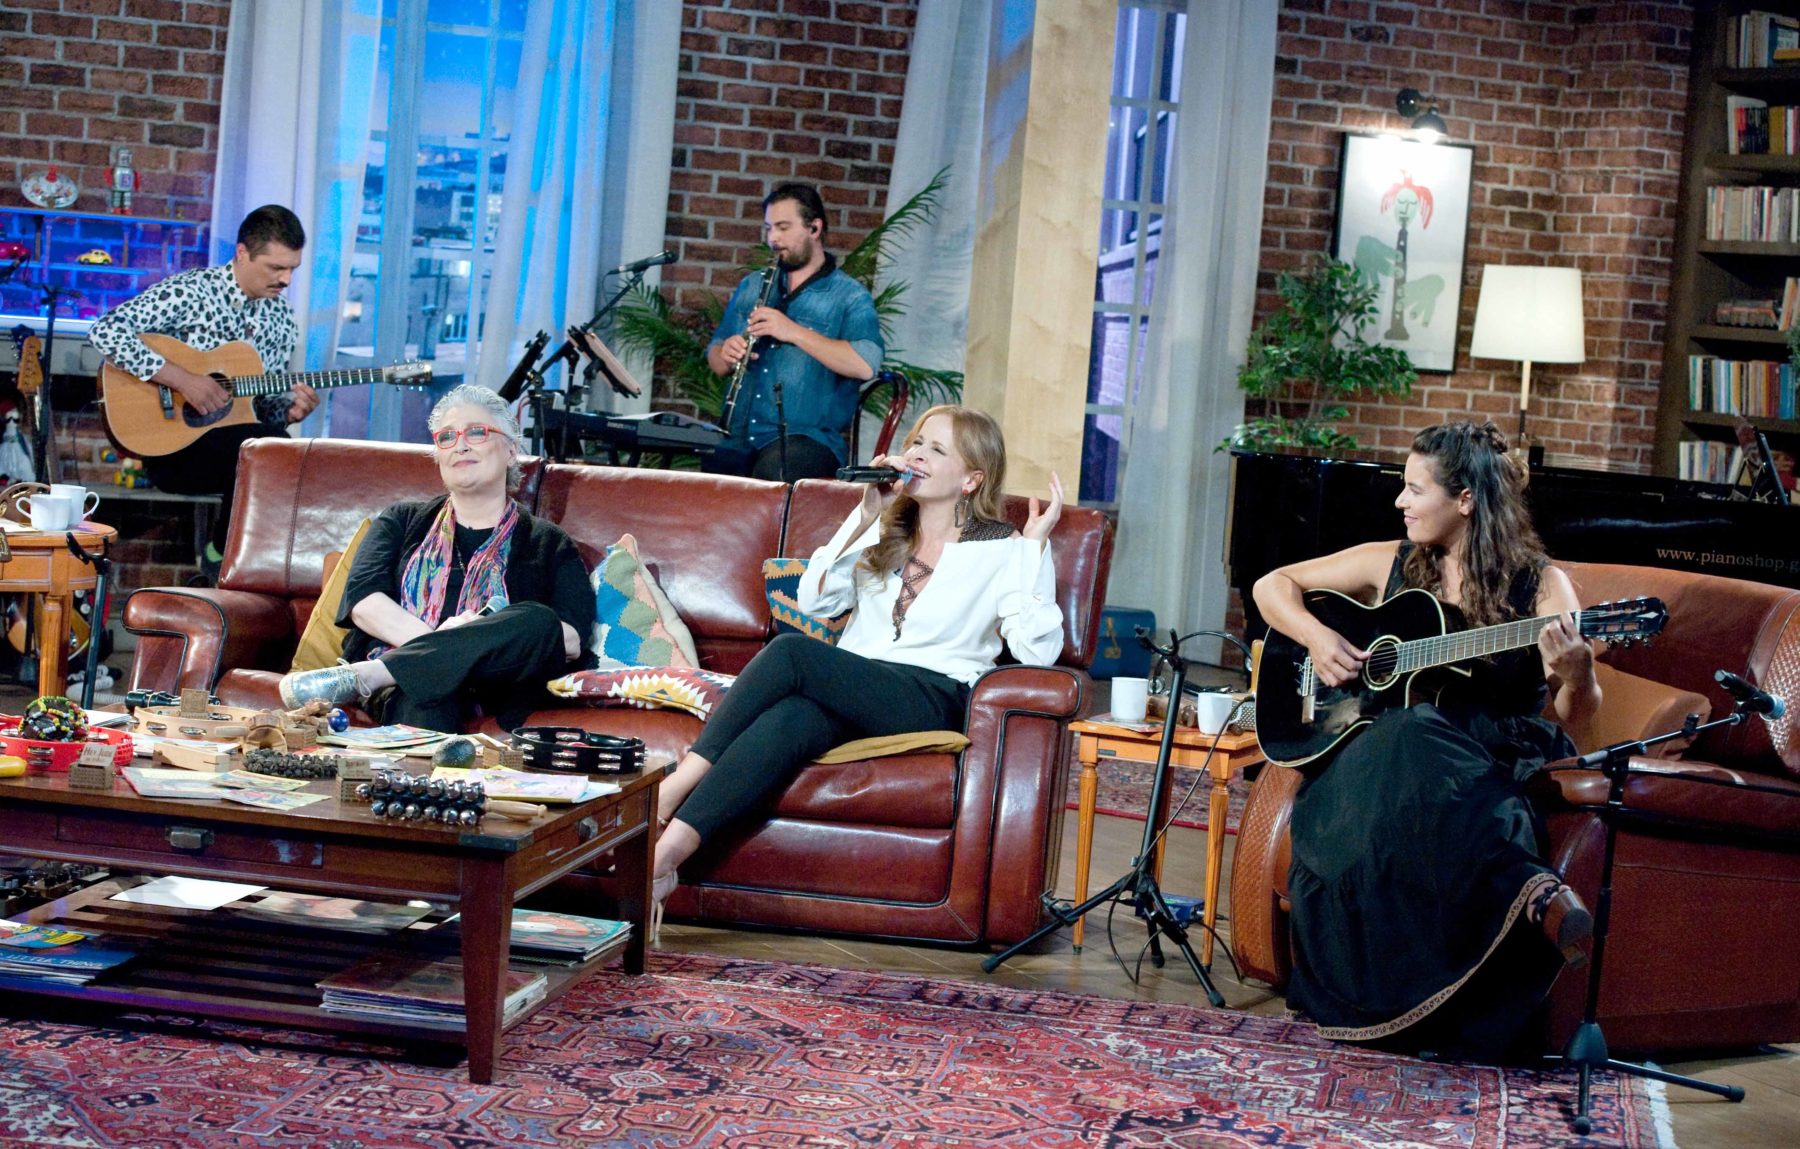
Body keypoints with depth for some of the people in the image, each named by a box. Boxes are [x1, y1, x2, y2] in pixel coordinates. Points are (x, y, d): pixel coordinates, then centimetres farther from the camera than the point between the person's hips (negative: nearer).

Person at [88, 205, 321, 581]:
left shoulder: (280, 317, 10)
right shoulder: (191, 291, -10)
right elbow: (105, 330, -19)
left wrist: (289, 409, -8)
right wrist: (181, 378, -24)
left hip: (234, 444, 6)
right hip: (171, 447, -6)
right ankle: (222, 553, -10)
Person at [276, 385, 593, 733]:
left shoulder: (548, 544, 20)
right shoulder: (402, 521, 26)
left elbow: (573, 639, 3)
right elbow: (362, 599, 6)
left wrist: (495, 636, -16)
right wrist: (434, 638, -13)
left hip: (496, 685, 2)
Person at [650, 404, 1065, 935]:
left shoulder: (1004, 553, 10)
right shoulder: (884, 533, 27)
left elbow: (1037, 651, -5)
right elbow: (814, 600, 13)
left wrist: (1035, 546, -7)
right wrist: (865, 516, 9)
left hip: (934, 699, -4)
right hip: (851, 690, 4)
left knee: (790, 653, -30)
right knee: (791, 719, -35)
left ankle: (675, 786, -34)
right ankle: (666, 852, -49)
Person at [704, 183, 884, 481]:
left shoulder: (849, 297, 3)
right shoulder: (750, 287, 22)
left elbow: (866, 366, -14)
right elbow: (715, 363, 23)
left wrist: (794, 332, -17)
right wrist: (726, 354, -1)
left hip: (810, 438, -4)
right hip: (739, 436, 4)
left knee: (771, 470, -37)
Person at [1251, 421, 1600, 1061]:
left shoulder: (1540, 585, 3)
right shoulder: (1392, 564, 13)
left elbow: (1577, 714, -3)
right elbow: (1273, 586, 19)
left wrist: (1577, 675, -27)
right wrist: (1315, 637, -1)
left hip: (1498, 762, -2)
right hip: (1381, 747, 2)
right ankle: (1533, 892, -56)